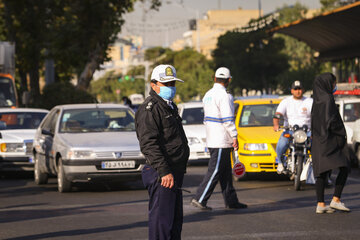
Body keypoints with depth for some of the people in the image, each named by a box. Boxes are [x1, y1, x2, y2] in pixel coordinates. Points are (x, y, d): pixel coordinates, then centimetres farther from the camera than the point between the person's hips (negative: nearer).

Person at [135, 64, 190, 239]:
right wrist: (164, 171, -29)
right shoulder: (149, 109, -13)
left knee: (175, 220, 15)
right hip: (161, 175, -10)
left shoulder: (169, 106, 20)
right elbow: (149, 144, -22)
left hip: (174, 173, 10)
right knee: (161, 220, -10)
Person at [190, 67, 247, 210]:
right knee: (215, 171, -7)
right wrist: (234, 136, -14)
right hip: (222, 141, -9)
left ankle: (231, 200, 16)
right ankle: (199, 199, -9)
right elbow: (227, 119, -19)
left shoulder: (208, 95, 13)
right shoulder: (223, 95, -15)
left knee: (225, 172, 13)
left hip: (211, 139, 9)